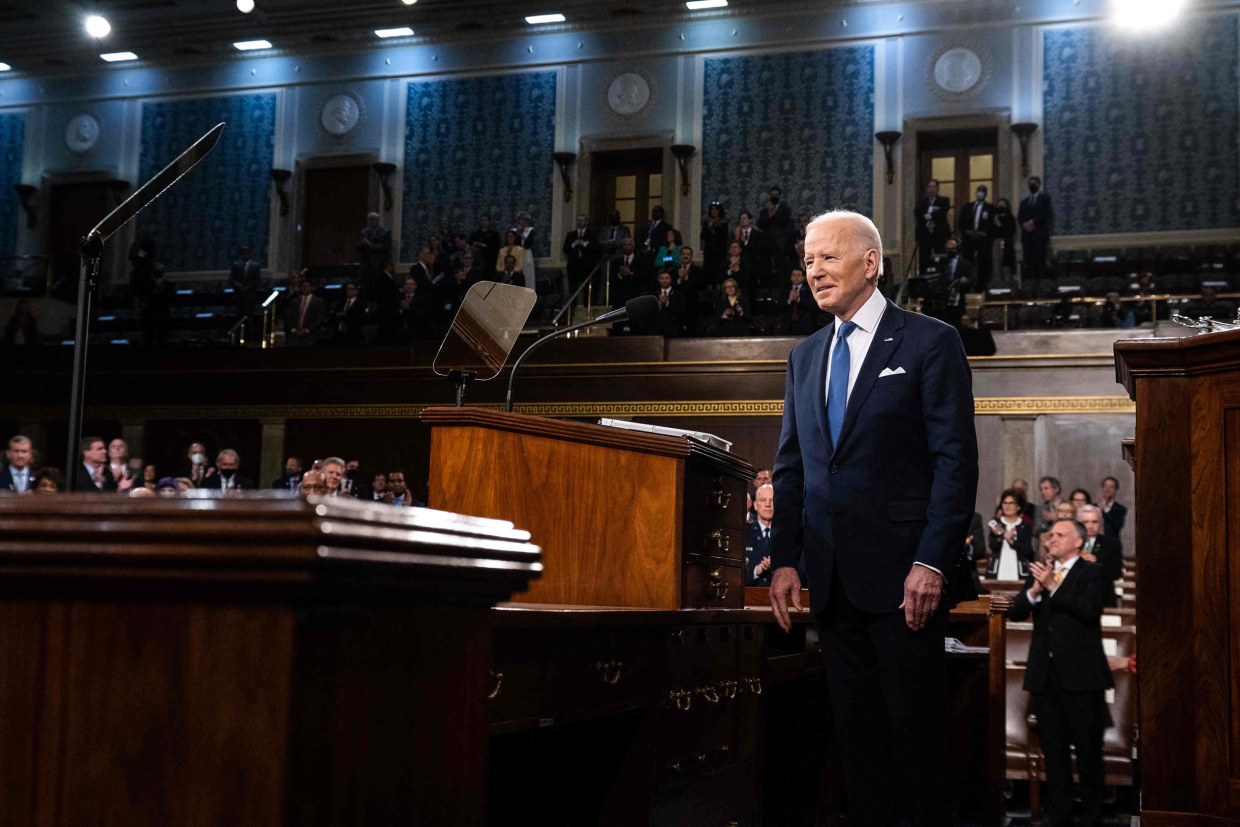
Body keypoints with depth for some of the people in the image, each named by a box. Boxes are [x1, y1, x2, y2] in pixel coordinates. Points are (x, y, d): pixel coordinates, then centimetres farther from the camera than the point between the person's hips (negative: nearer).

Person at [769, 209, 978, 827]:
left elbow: (956, 459, -9)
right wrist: (784, 560, 4)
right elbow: (791, 467, 14)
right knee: (856, 729, 12)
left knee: (917, 728, 3)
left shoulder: (930, 342, -4)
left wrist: (931, 563, -16)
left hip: (902, 573, -5)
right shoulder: (805, 355, 14)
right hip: (832, 578, 6)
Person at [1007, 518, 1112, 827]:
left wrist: (1053, 587, -18)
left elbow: (1090, 610, -18)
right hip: (1045, 674, 5)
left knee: (1088, 748, 2)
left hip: (1080, 674, -5)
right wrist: (1034, 591, -11)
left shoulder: (1092, 574, -1)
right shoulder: (1039, 572, 15)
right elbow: (1014, 613, 7)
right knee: (1053, 747, 9)